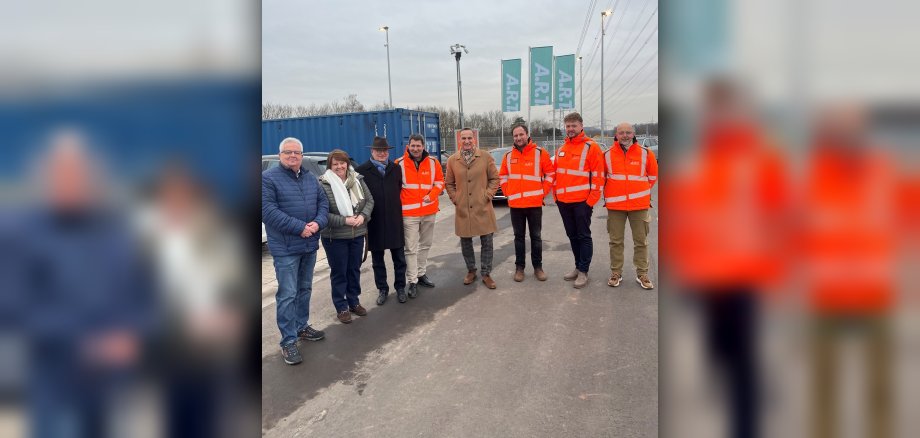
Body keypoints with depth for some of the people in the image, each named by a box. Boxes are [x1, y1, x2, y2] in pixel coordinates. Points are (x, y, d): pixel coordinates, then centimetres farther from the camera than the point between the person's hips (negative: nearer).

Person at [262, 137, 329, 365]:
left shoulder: (310, 178, 12)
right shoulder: (268, 178, -8)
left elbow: (323, 203, 10)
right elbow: (268, 211, -17)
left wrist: (318, 223, -12)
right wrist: (299, 227, -21)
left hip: (310, 245, 7)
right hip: (285, 248, -6)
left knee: (305, 289, 17)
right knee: (287, 294, -4)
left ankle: (302, 326, 33)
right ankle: (288, 341, 3)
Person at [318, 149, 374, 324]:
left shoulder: (357, 180, 0)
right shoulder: (323, 185, -15)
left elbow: (370, 200, 5)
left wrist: (363, 216, -13)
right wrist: (344, 221, -21)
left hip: (357, 234, 5)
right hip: (334, 238, -5)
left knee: (355, 269, 17)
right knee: (339, 272, 7)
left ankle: (354, 302, 33)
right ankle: (341, 307, 21)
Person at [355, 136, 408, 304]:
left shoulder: (396, 169, 6)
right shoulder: (361, 171, -3)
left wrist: (399, 211, 0)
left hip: (395, 221, 2)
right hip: (374, 223, -1)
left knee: (399, 258, 8)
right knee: (377, 259, 11)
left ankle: (400, 287, 23)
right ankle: (382, 289, 25)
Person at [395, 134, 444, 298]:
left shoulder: (432, 162, 1)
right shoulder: (400, 163, -7)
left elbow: (440, 181, 9)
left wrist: (431, 195, -8)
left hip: (429, 211, 4)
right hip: (409, 212, -4)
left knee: (425, 245, 16)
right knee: (411, 248, -3)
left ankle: (421, 274, 32)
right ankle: (412, 281, 5)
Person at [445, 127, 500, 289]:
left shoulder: (486, 157, -1)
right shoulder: (452, 160, 3)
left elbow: (494, 178, 4)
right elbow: (449, 183, 12)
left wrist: (488, 195, -5)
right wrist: (455, 199, 2)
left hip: (483, 208, -1)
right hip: (463, 209, 1)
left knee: (487, 242, 4)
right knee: (465, 242, 10)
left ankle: (486, 274, 17)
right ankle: (471, 271, 29)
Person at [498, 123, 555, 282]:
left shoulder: (540, 153, -3)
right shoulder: (508, 156, 6)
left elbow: (550, 174, 0)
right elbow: (502, 176, 16)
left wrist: (543, 192, -5)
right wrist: (508, 193, 6)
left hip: (535, 203, -2)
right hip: (515, 204, 2)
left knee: (535, 236, 7)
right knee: (519, 237, 9)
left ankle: (538, 267, 17)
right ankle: (519, 267, 18)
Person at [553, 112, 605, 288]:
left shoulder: (591, 147, -7)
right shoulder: (561, 149, 12)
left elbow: (598, 175, -10)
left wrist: (591, 199, -14)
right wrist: (556, 194, 12)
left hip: (582, 201, -6)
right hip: (563, 201, 7)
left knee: (584, 236, 0)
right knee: (572, 235, 14)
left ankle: (583, 271, 6)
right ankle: (578, 266, 26)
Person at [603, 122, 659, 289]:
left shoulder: (645, 153, 0)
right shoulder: (608, 155, 0)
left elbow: (653, 175, 13)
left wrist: (641, 190, 12)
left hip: (639, 204, 0)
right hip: (615, 205, 0)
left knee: (641, 241, 6)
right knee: (616, 241, 7)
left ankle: (642, 274, 17)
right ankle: (616, 273, 18)